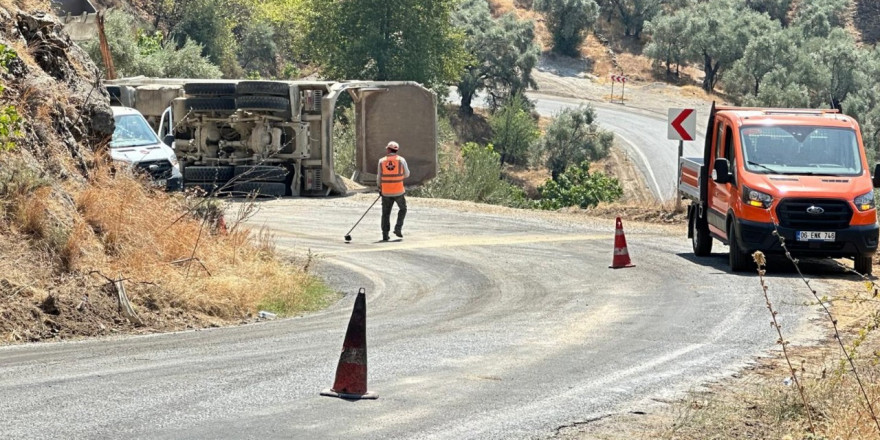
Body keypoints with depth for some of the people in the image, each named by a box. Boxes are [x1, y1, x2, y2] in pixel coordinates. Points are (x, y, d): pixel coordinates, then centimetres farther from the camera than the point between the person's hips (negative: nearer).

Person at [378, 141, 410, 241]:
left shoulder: (381, 161, -1)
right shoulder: (401, 160, -4)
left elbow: (379, 177, 4)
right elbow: (407, 174, 4)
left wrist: (380, 188, 18)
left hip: (386, 192, 1)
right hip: (399, 191, -1)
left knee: (386, 213, 9)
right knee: (402, 209, 20)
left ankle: (385, 235, 5)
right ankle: (398, 228, 7)